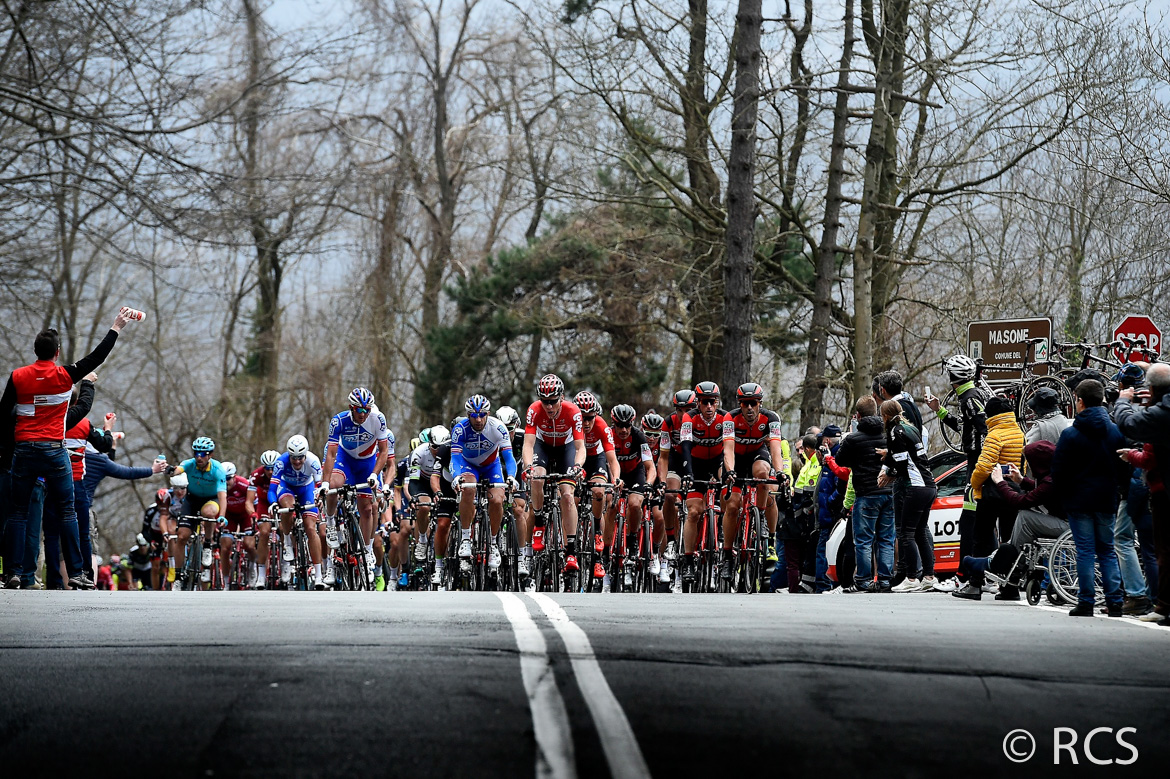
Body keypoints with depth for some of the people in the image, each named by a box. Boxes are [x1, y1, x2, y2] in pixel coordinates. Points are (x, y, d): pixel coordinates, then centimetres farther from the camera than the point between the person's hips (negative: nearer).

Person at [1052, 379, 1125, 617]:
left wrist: (1063, 493, 9)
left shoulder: (1070, 434, -10)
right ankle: (1114, 603, 6)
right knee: (1107, 551, 11)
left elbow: (1058, 472, -8)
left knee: (1085, 552, -1)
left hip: (1079, 499, -4)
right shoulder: (1115, 431, 2)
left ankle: (1086, 602, -3)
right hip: (1107, 500, 4)